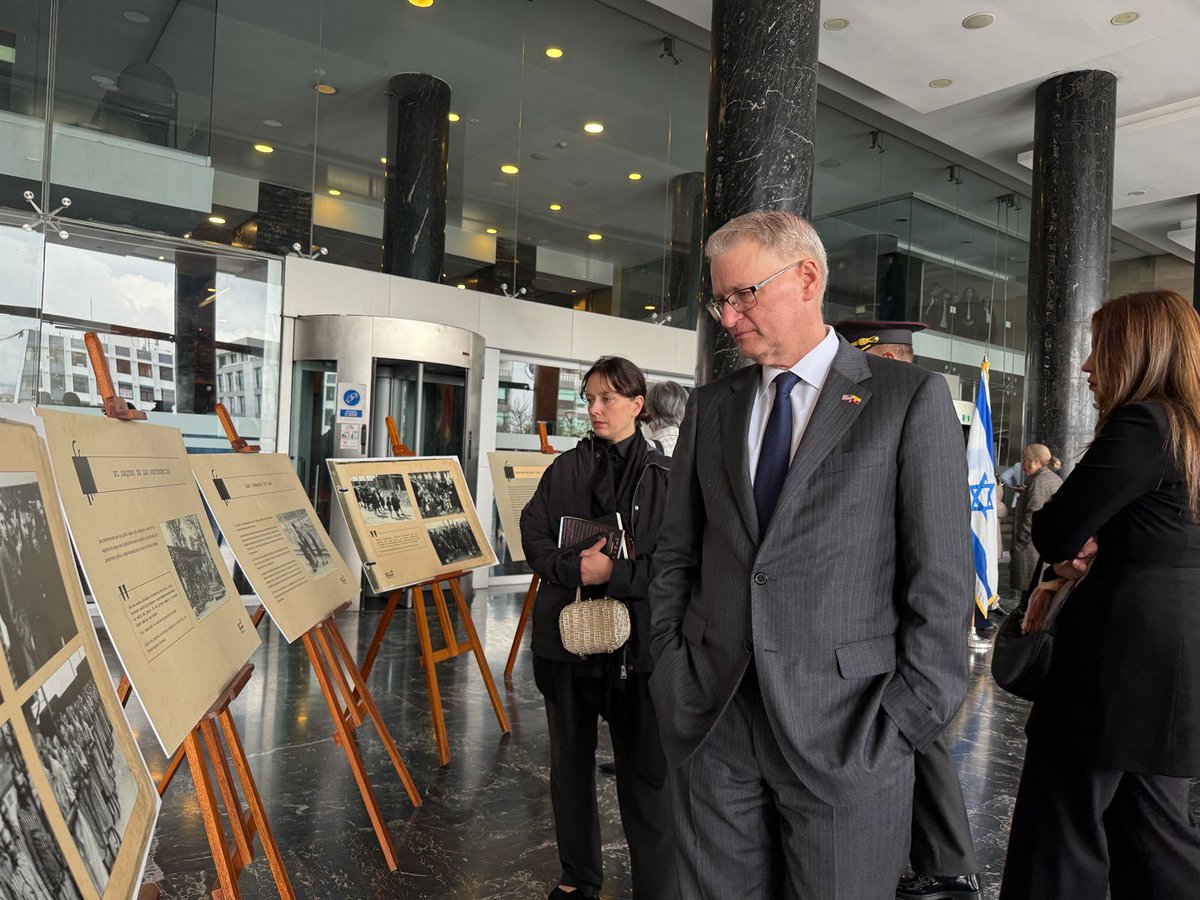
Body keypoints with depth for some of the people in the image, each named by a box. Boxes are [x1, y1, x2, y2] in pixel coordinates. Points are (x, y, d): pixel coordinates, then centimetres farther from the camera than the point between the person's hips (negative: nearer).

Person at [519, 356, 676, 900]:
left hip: (636, 642, -3)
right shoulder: (565, 469, 6)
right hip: (567, 632, 4)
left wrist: (615, 572, -19)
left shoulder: (664, 476, -3)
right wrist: (576, 568, -18)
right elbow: (534, 537, 0)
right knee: (570, 762, 17)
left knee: (644, 773, 2)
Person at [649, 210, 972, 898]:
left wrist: (904, 720, -9)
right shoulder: (710, 405, 9)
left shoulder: (911, 397, -3)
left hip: (845, 731, -3)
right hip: (711, 720, 4)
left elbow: (941, 580, -6)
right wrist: (671, 667, 4)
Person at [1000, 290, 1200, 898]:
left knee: (1064, 832, 2)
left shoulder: (1142, 425, -16)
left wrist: (1073, 549, 5)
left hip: (1121, 656, -9)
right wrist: (1093, 553, 0)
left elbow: (1053, 535, -18)